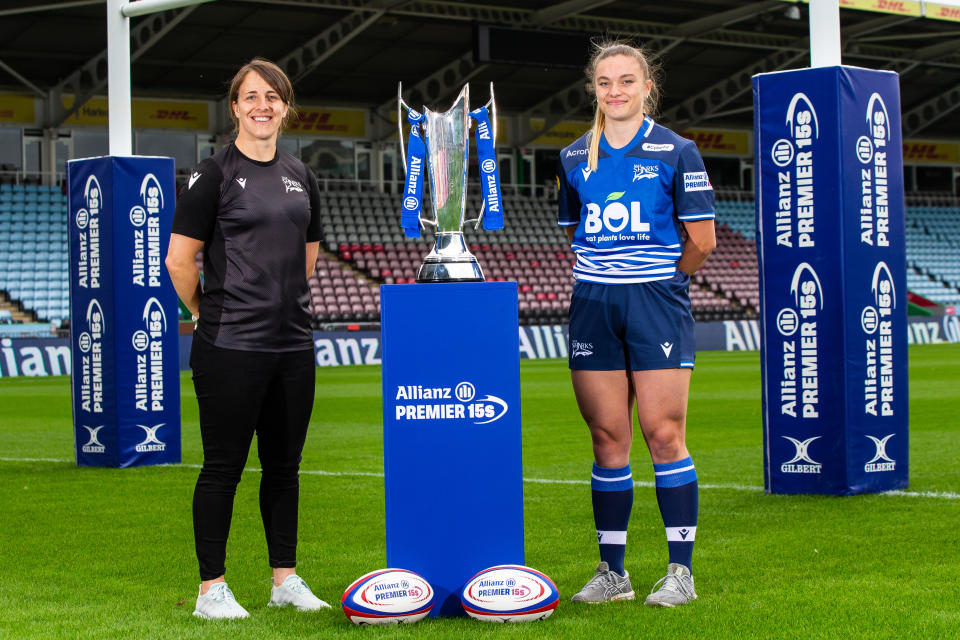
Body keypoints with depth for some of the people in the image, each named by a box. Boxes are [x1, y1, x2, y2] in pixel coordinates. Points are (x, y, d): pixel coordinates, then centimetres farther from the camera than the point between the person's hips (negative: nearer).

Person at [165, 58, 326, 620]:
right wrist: (211, 314, 3)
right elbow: (179, 260, -6)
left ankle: (285, 578, 22)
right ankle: (212, 588, 8)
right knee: (224, 464, -1)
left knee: (285, 464, 11)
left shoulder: (301, 177, 12)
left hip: (294, 342, 6)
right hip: (230, 346, -6)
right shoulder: (215, 174, -6)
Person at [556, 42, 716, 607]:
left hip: (658, 305, -4)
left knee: (664, 435, -6)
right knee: (608, 437, 4)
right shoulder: (575, 158, 11)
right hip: (593, 305, 4)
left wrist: (660, 280, 8)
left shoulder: (676, 152, -2)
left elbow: (702, 241, -1)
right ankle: (612, 571, 11)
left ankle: (681, 571, 1)